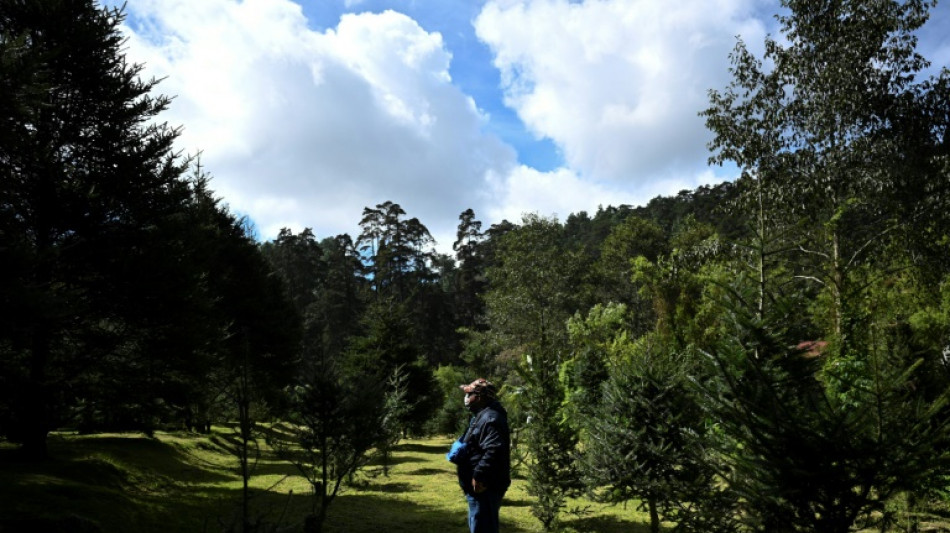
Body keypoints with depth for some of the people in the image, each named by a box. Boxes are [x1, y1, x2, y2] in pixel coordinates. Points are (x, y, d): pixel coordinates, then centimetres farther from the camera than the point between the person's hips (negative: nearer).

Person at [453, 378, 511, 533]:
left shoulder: (490, 418, -18)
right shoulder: (481, 417, 18)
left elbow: (494, 451, -29)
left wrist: (479, 476, -28)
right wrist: (458, 455, 9)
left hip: (484, 487, -11)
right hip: (480, 486, 11)